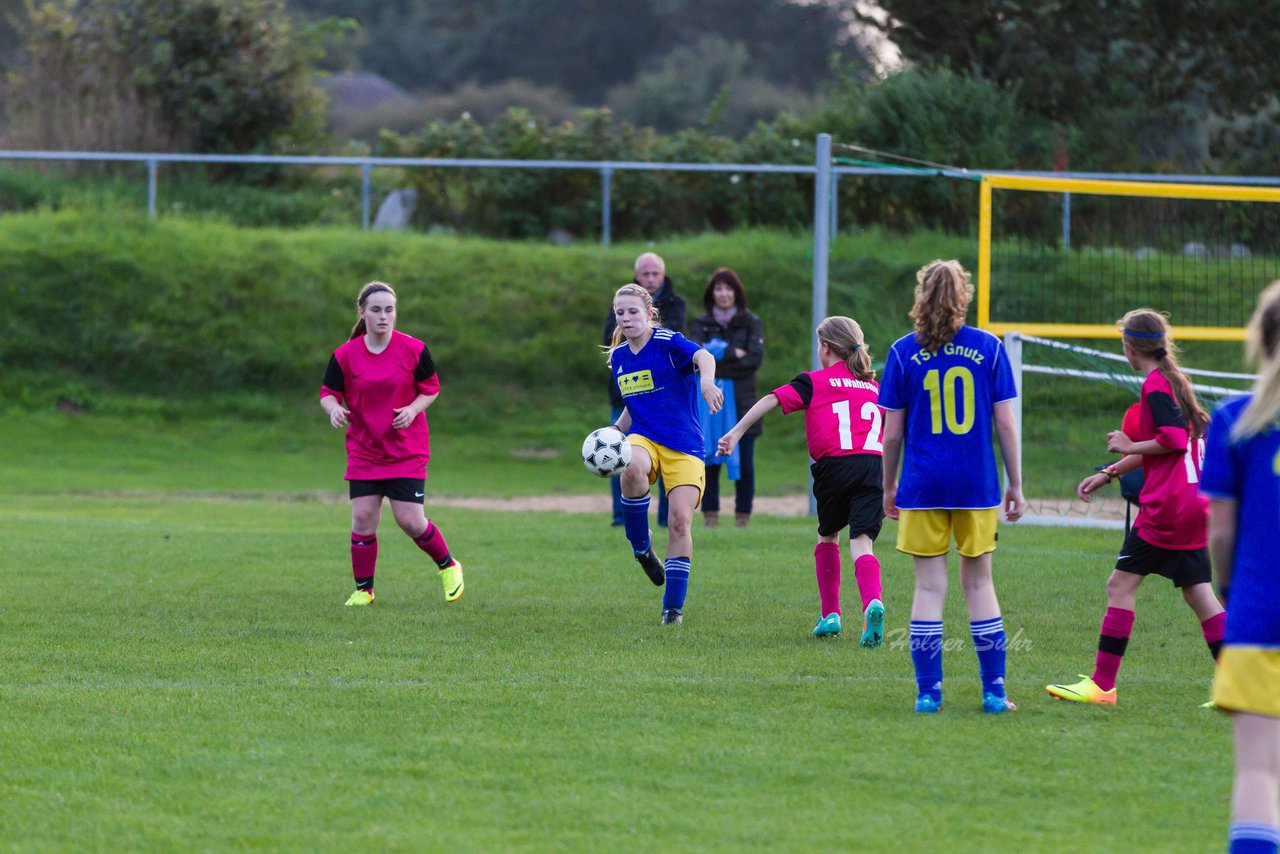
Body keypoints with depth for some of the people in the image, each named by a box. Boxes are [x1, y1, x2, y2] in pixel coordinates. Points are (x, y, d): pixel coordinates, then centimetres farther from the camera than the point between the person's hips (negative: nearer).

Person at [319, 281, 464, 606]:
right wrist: (334, 408, -21)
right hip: (363, 452, 2)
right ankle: (363, 589, 11)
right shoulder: (345, 355, -5)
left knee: (410, 521, -7)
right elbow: (328, 393, 2)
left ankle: (449, 566, 19)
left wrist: (413, 409, -16)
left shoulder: (413, 350, -7)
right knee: (362, 518, -6)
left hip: (407, 453, -2)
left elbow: (431, 388, 3)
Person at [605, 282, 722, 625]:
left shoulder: (668, 343, -9)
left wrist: (707, 380, -54)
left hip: (684, 446, -3)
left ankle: (674, 606, 3)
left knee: (680, 522, -11)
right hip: (643, 438, 3)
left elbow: (703, 357, -31)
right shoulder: (618, 357, 11)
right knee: (632, 470, -35)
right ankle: (641, 547, -13)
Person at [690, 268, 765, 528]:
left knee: (744, 463, -2)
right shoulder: (701, 324, 10)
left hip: (742, 402, -1)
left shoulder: (751, 323, 7)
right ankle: (710, 514, 3)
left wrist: (718, 356, -12)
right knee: (710, 460, -3)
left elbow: (755, 358, -6)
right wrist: (734, 354, -17)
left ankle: (743, 516, 5)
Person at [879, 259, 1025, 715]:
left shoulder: (904, 352, -1)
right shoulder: (989, 348, 0)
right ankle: (994, 690, 9)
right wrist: (1016, 485, 7)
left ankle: (928, 691, 1)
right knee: (979, 583, 11)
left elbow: (892, 433, 1)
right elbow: (1006, 424, -1)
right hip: (977, 485, 1)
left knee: (929, 586, 4)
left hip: (923, 487, -1)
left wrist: (888, 488, 13)